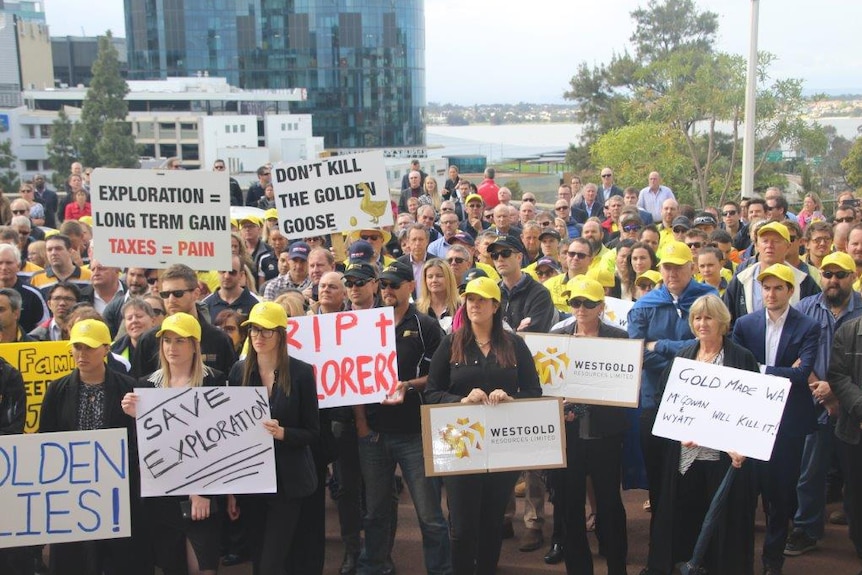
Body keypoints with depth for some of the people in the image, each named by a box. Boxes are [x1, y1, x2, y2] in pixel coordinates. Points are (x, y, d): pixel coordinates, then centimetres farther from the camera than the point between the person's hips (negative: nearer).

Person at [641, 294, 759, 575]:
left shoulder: (742, 359, -1)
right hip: (683, 454, 3)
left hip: (724, 455, -3)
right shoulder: (682, 357, 10)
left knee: (724, 519, 4)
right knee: (680, 517, 8)